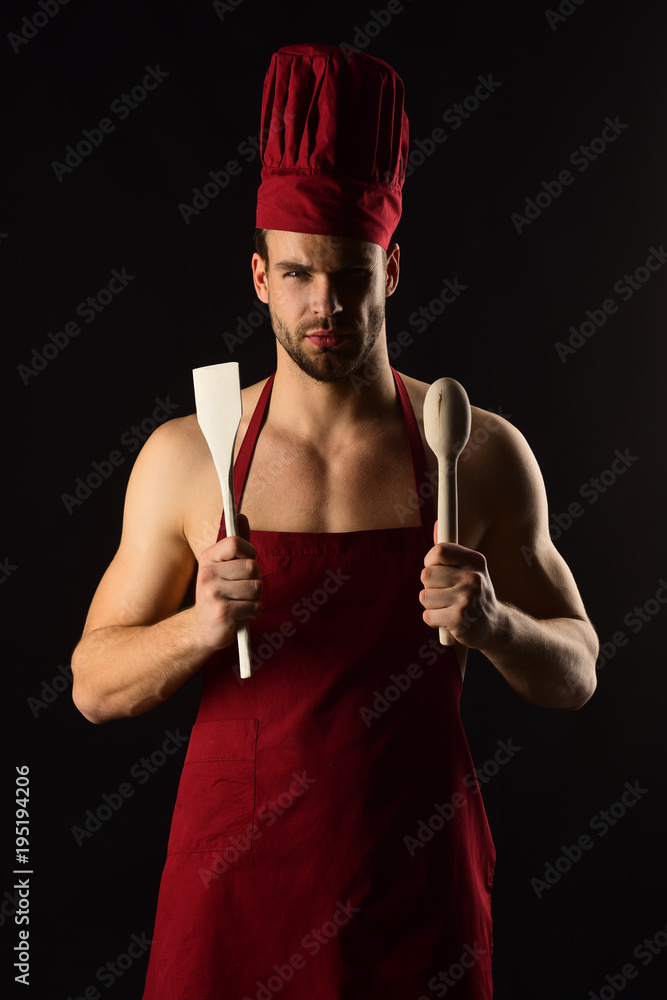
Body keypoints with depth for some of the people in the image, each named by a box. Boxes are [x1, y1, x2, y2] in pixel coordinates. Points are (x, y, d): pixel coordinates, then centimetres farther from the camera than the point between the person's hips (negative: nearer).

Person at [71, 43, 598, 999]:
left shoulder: (483, 453, -5)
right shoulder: (186, 456, -6)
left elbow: (576, 676, 2)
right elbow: (95, 686, -1)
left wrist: (494, 624, -18)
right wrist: (201, 628, -20)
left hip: (415, 882, 1)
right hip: (237, 880, 0)